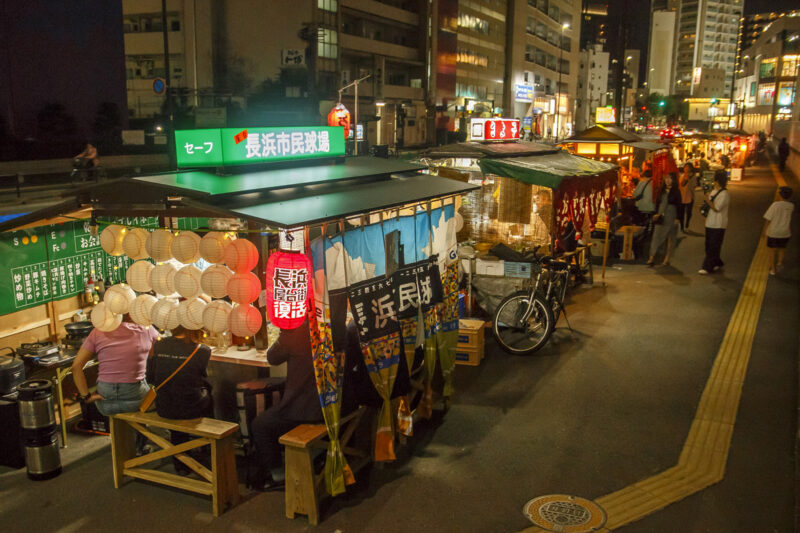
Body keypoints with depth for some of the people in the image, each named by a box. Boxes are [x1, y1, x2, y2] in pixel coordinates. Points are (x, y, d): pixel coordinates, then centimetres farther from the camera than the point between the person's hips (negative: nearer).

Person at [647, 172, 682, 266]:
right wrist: (657, 214, 6)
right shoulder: (662, 190, 10)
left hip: (671, 218, -3)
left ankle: (666, 259, 12)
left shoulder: (676, 191, -2)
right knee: (656, 237, -4)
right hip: (661, 218, 3)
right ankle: (652, 258, -6)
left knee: (670, 238, 4)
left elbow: (678, 206, -4)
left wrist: (677, 219, -11)